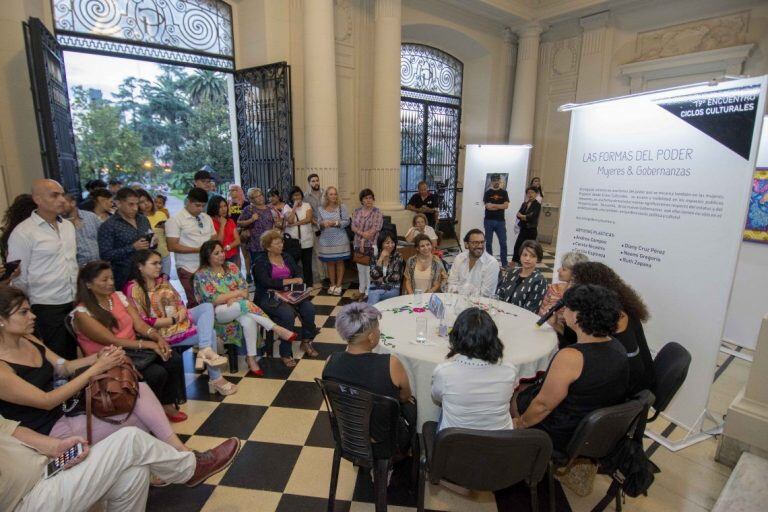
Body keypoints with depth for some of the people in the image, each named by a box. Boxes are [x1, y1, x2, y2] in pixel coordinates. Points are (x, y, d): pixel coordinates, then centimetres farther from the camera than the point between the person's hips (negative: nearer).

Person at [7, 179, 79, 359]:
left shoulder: (68, 226, 7)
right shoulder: (23, 233, -14)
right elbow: (18, 277, -10)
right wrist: (27, 310, -3)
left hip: (73, 302, 6)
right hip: (47, 307, -5)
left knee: (73, 354, 17)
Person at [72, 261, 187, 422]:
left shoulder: (119, 296, 6)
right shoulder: (82, 313, -12)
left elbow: (139, 324, 0)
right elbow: (112, 341, -18)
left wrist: (159, 338, -19)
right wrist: (149, 344, -24)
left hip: (134, 347, 6)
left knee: (174, 360, -20)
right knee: (157, 373, -27)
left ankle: (168, 405, -3)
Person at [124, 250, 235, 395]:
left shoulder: (162, 280, 10)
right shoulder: (134, 289, -13)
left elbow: (179, 301, 14)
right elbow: (143, 322, -17)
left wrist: (182, 312, -9)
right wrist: (173, 319, -16)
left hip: (179, 318, 7)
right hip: (164, 330, -7)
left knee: (207, 306, -17)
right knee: (209, 333, -18)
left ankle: (205, 350, -31)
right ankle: (215, 380, -8)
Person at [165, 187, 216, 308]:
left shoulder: (207, 218, 13)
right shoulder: (175, 220, -6)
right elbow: (172, 246, -12)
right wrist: (198, 249, -17)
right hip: (189, 269, -5)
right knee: (196, 303, -2)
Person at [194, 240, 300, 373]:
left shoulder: (231, 266, 6)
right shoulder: (202, 275, -7)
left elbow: (245, 288, 2)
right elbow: (213, 300, -14)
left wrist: (235, 298, -18)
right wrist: (237, 293, -13)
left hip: (239, 307, 4)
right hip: (216, 312, -4)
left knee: (248, 320, -33)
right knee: (244, 304, -35)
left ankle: (251, 358, -24)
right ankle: (276, 329, -32)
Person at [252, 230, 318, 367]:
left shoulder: (287, 257, 15)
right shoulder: (260, 261, -3)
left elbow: (298, 274, 8)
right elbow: (266, 282, -17)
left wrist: (298, 280, -15)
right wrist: (288, 281, -20)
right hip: (268, 297, -5)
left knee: (309, 307, -20)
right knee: (288, 313, -32)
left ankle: (306, 341, 2)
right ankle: (285, 353, -16)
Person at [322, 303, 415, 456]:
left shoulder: (330, 362, -20)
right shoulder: (391, 364, -32)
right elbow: (405, 397, -11)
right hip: (384, 443, -3)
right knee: (411, 403, 26)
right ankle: (399, 455, 45)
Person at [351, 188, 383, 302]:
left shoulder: (377, 212, -5)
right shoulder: (357, 211, 9)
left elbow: (375, 229, -13)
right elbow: (353, 227, 2)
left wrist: (364, 239, -13)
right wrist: (362, 233, -16)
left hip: (371, 245, -5)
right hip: (358, 244, 5)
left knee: (369, 269, -3)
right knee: (360, 269, 13)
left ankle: (368, 292, 9)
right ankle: (361, 290, 26)